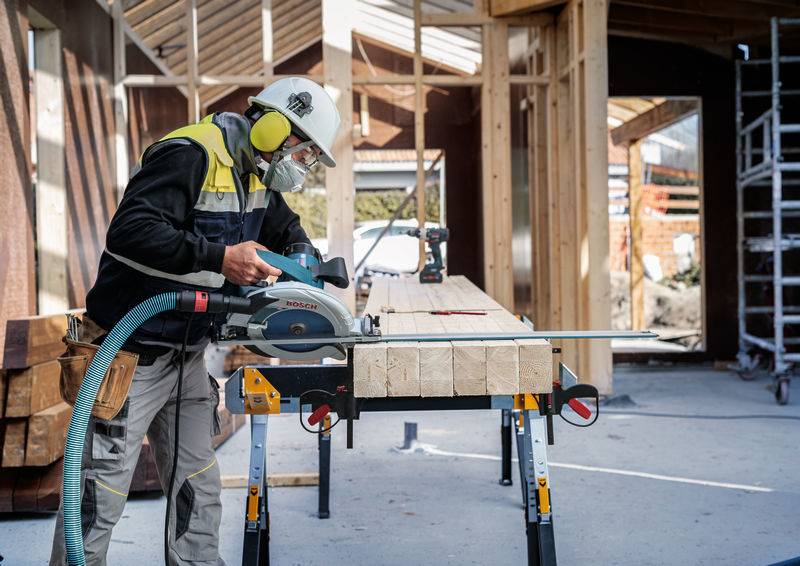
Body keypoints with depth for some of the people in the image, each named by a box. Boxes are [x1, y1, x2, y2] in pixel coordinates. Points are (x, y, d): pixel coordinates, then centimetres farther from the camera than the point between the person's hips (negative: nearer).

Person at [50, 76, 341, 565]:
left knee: (198, 489, 14)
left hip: (189, 356, 9)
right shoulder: (191, 155, -19)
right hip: (132, 355, -9)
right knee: (100, 493, -2)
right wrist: (221, 258, -33)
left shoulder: (256, 176, 9)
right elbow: (129, 233, -30)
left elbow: (285, 228, 26)